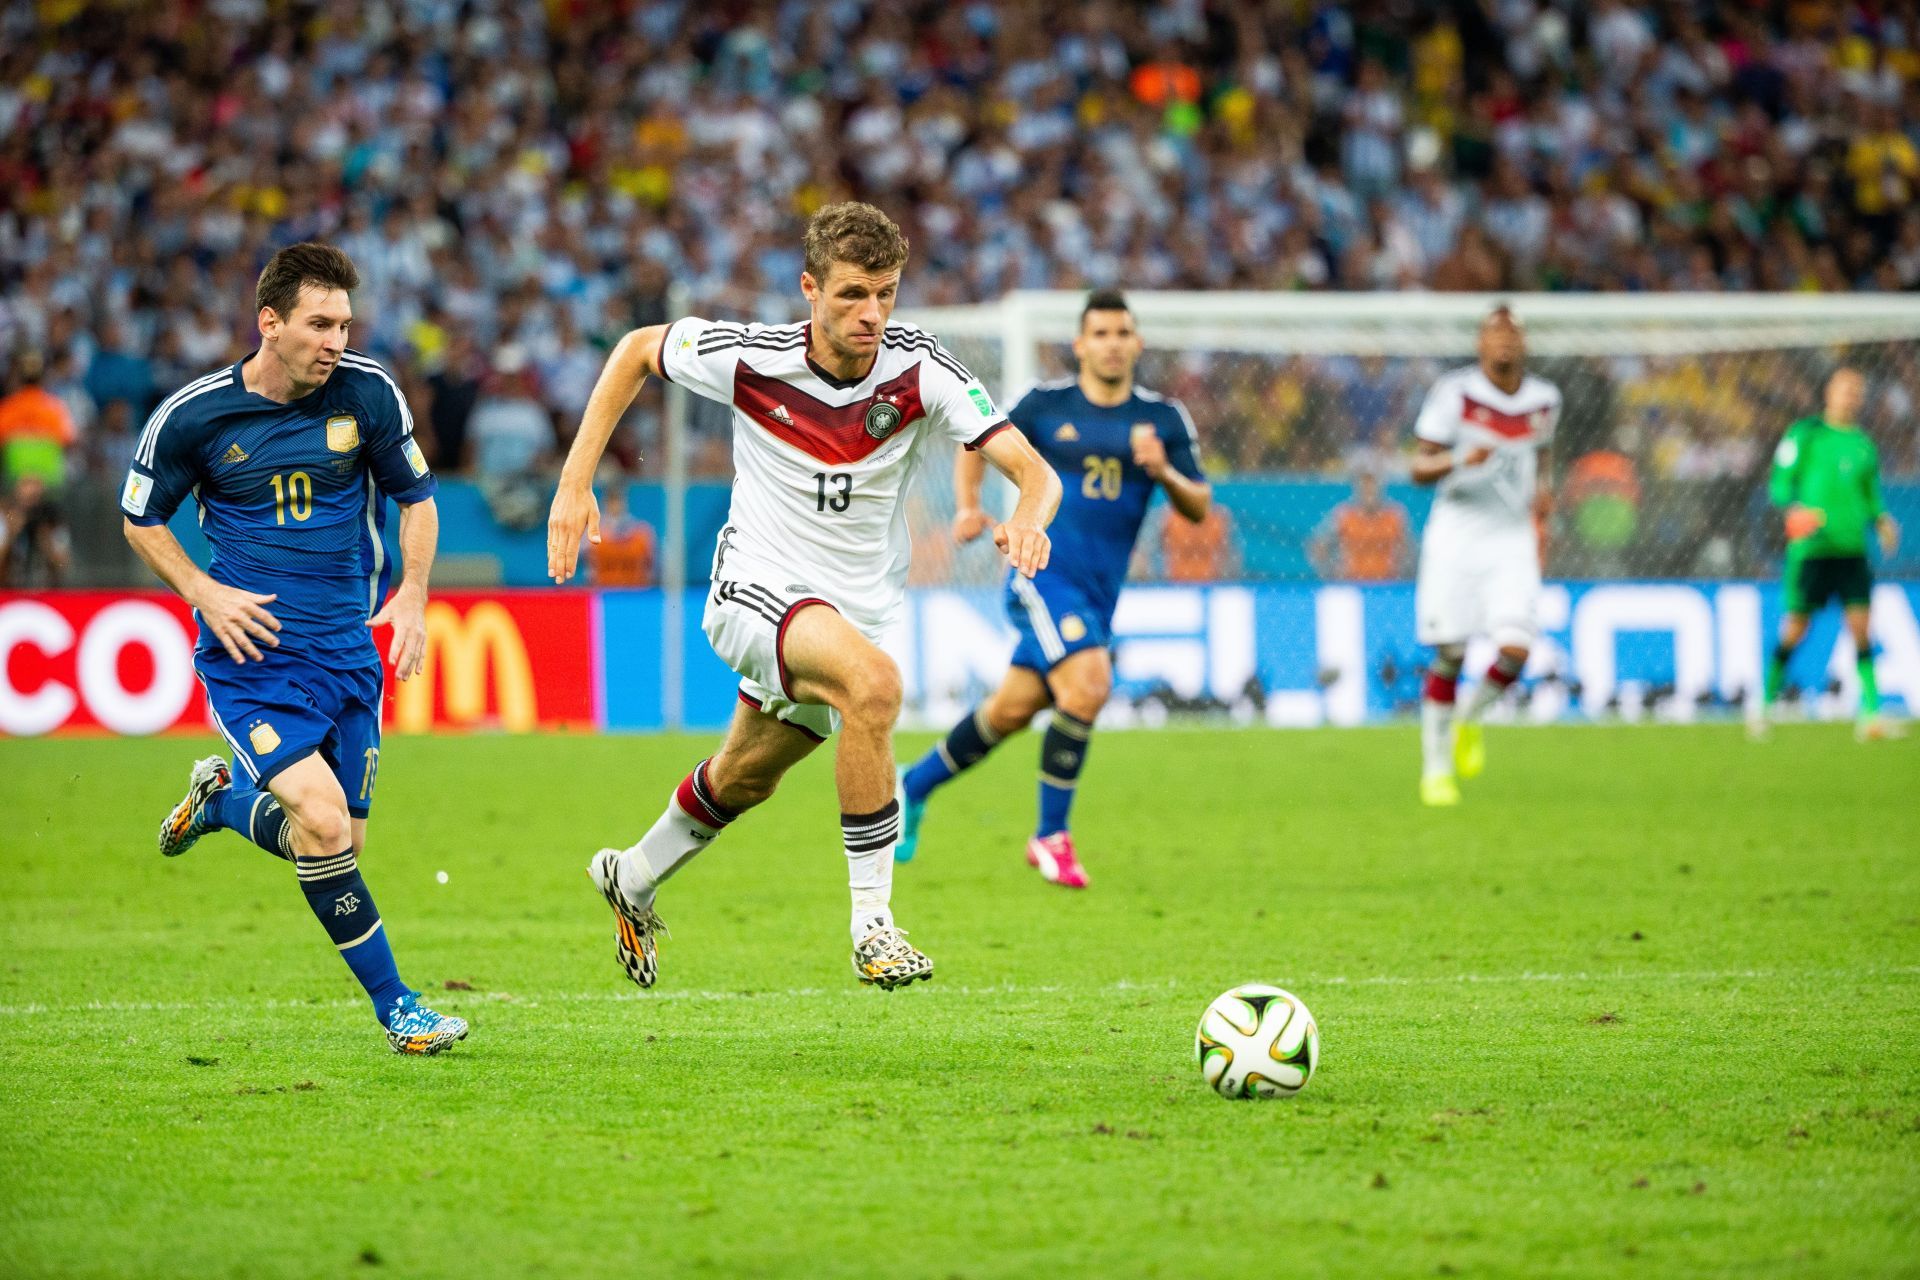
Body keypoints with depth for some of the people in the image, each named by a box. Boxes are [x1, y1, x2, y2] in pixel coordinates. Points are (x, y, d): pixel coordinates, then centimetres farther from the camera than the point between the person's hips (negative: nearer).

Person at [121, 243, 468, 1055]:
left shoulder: (368, 394, -4)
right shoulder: (192, 416, -10)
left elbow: (415, 496, 12)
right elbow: (141, 519, 6)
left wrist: (412, 596, -1)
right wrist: (204, 592, -8)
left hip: (348, 647, 4)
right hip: (251, 654, -4)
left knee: (341, 846, 7)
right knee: (322, 820, -21)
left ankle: (221, 799, 38)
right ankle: (395, 1006, -9)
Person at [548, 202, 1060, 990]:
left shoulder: (918, 370, -17)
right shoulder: (750, 359, -18)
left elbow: (1031, 467, -23)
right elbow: (638, 349, 1)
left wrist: (1027, 518, -47)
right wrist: (575, 483, -4)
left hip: (857, 610, 4)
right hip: (756, 590, -4)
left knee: (743, 779, 23)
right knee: (874, 682, -34)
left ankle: (633, 881, 54)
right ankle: (872, 920, -28)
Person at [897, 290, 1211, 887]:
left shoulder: (1164, 418, 5)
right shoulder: (1045, 405, -1)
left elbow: (1199, 508, 3)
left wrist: (1166, 473, -17)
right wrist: (967, 507, -3)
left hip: (1099, 592, 5)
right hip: (1043, 570, -5)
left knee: (1013, 709, 10)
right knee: (1088, 686, -25)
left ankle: (914, 785, 34)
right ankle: (1051, 835, -11)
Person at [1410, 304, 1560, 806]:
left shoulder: (1544, 400, 7)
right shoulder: (1455, 391, -5)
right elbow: (1419, 468, -5)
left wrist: (1541, 492, 4)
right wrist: (1461, 460, -24)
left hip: (1512, 538, 3)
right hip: (1457, 533, -3)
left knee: (1515, 649, -15)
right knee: (1449, 655, -6)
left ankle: (1469, 720, 16)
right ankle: (1435, 768, 9)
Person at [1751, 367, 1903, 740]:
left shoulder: (1864, 444, 14)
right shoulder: (1804, 435, 0)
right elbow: (1780, 486, -1)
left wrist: (1881, 521, 2)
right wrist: (1796, 507, -20)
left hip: (1852, 551, 4)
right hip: (1810, 550, -4)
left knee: (1862, 628, -6)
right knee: (1795, 629, -1)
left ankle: (1870, 715, -7)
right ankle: (1765, 702, 18)